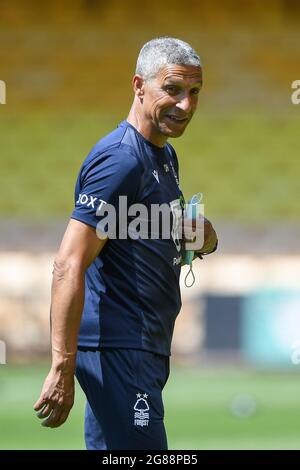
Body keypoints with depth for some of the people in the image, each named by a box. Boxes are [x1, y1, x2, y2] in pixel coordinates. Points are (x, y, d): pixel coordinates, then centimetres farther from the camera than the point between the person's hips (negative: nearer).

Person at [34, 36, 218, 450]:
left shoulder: (165, 154, 15)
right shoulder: (121, 159, -15)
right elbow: (69, 266, -22)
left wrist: (201, 238, 6)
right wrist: (62, 369, -27)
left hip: (147, 346, 10)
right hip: (119, 350, -10)